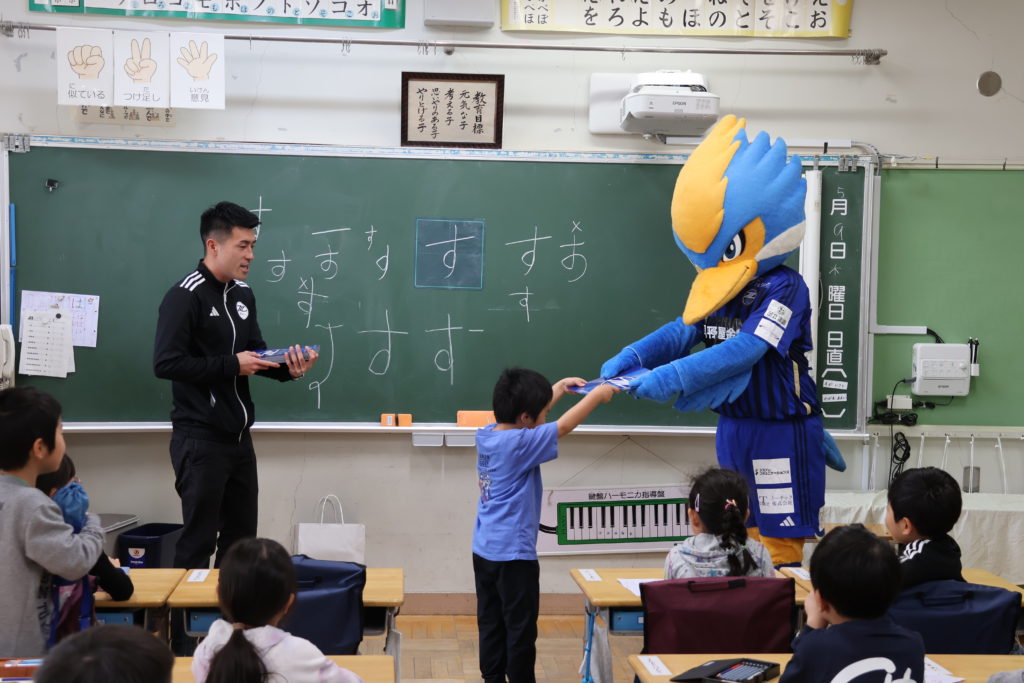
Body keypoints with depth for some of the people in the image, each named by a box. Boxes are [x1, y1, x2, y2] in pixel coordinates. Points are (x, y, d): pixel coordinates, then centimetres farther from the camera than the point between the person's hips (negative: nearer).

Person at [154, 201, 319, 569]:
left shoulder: (243, 294, 10)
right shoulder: (185, 296, -14)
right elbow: (166, 363, -23)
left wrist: (288, 368, -5)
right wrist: (231, 365, -20)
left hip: (239, 436, 8)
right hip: (200, 439, -8)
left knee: (242, 538, 15)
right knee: (199, 540, 2)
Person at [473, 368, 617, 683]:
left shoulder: (486, 435, 2)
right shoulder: (519, 443, -21)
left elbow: (528, 412, 17)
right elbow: (563, 426, -12)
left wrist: (559, 387, 20)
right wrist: (597, 395, 0)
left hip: (484, 550, 8)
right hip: (513, 553, -8)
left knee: (491, 623, 14)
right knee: (520, 628, 3)